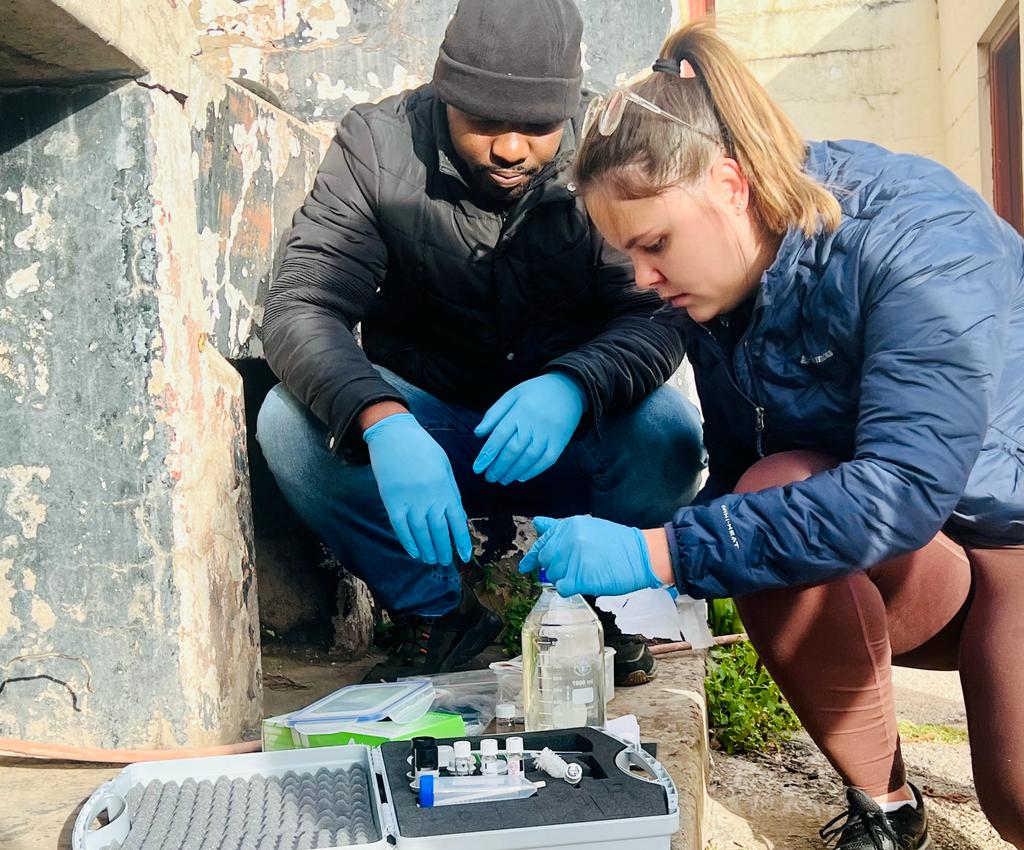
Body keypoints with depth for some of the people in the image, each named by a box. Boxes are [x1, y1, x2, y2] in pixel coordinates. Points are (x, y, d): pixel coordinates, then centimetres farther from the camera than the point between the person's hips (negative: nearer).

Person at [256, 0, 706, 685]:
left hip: (570, 438, 0)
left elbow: (659, 316, -17)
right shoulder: (378, 145, -13)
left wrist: (571, 386, -40)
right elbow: (302, 306, -21)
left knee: (669, 432, -31)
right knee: (291, 424, -26)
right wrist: (382, 422, -42)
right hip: (422, 430, 1)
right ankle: (435, 611, -3)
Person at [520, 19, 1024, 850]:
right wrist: (663, 590, -18)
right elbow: (733, 477, -1)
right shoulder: (722, 287, -7)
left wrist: (660, 554, -41)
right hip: (907, 565, 5)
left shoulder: (917, 242, -26)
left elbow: (900, 489, -37)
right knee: (771, 490, -27)